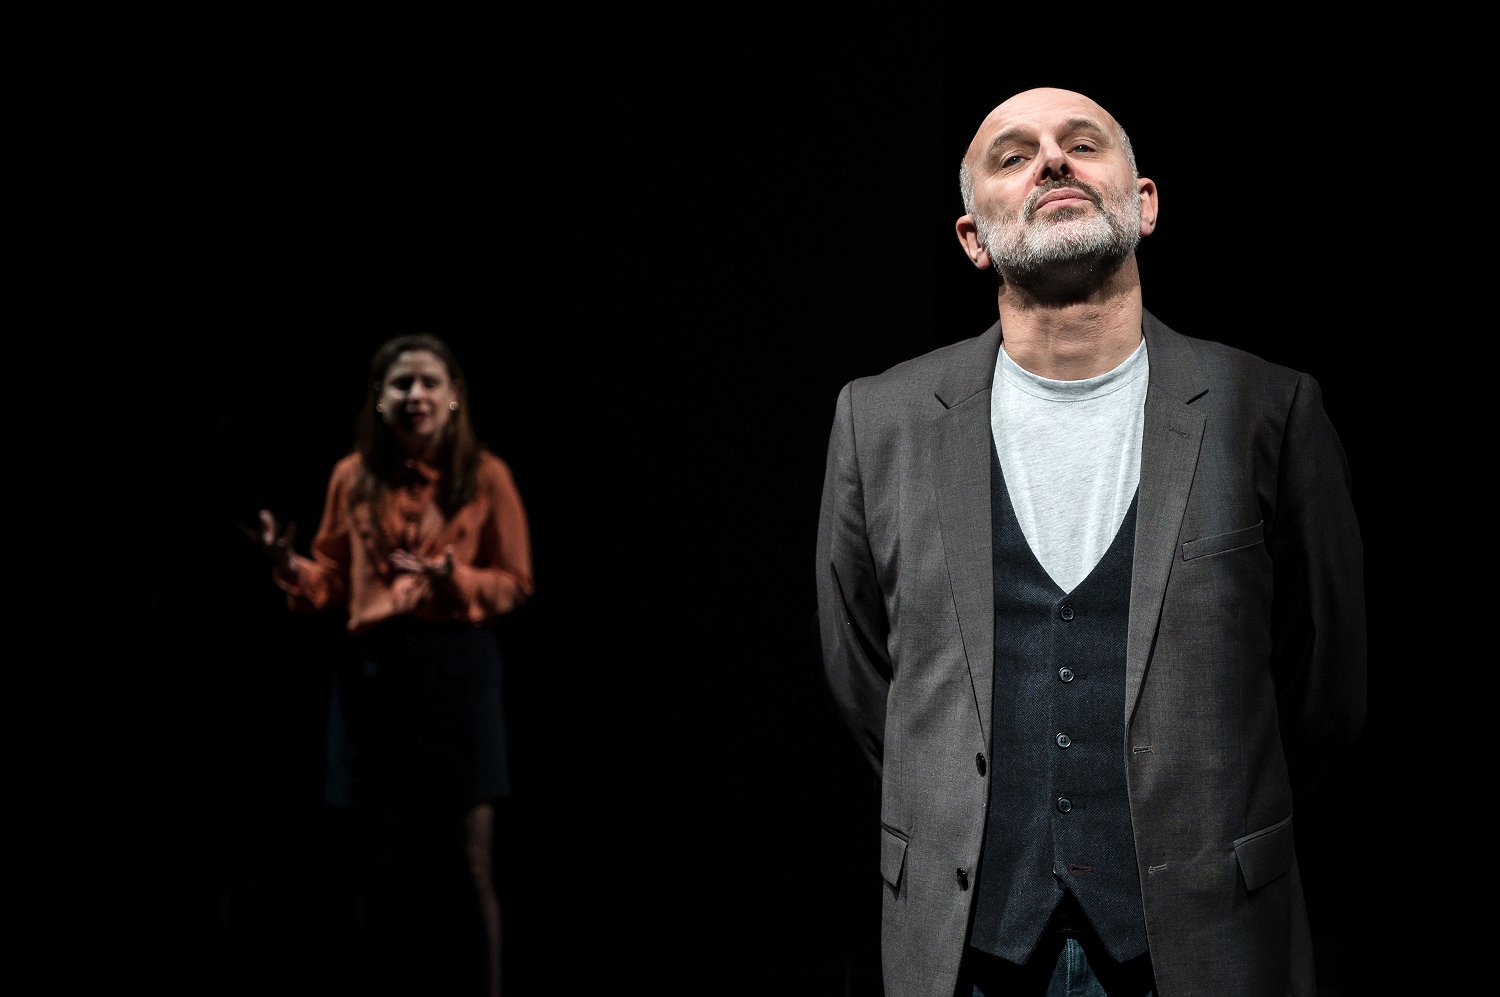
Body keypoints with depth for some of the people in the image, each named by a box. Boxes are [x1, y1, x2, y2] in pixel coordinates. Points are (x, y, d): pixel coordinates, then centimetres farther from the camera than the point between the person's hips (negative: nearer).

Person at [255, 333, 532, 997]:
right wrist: (288, 565, -9)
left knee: (471, 867, -3)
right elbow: (334, 581, 11)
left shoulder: (486, 475, 0)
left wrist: (454, 579, -17)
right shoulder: (354, 477, 6)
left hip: (458, 668, -2)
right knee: (386, 866, 9)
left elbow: (516, 584, 1)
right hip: (376, 670, 2)